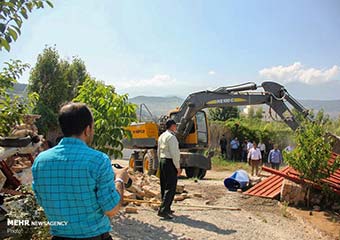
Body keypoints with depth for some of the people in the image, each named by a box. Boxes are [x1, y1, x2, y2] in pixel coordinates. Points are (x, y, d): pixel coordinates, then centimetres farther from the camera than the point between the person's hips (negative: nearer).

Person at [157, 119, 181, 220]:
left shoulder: (161, 136, 14)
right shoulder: (171, 137, -15)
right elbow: (174, 153, -19)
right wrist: (178, 167, -14)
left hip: (162, 161, 10)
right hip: (170, 162, -10)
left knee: (164, 186, 14)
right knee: (170, 188, -7)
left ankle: (167, 209, 25)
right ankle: (163, 210, -10)